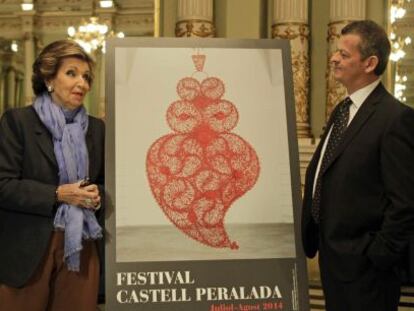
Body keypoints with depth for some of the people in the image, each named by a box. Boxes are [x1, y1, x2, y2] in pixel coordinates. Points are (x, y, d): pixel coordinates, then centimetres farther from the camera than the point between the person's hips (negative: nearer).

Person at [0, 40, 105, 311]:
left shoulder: (96, 128, 11)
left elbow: (107, 182, 17)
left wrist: (97, 194, -6)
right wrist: (57, 194, -17)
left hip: (82, 250, 4)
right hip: (28, 251, -4)